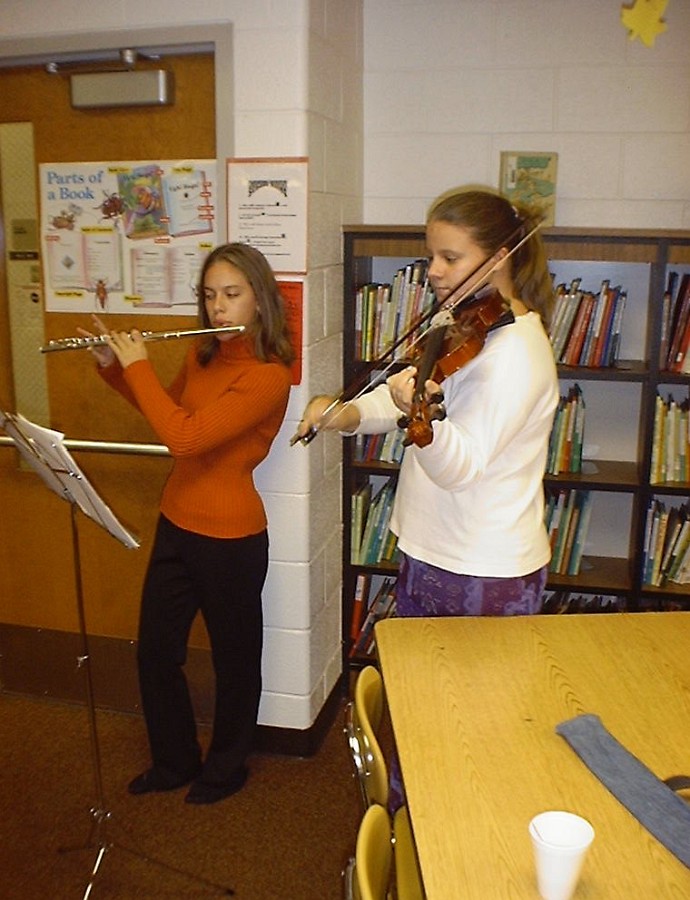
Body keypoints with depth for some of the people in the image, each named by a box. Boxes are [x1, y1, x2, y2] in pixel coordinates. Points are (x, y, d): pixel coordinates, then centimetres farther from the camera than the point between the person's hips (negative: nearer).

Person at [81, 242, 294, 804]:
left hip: (230, 537, -7)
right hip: (176, 525, 8)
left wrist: (138, 365, -18)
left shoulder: (269, 376, -21)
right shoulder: (202, 355, 3)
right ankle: (174, 762, 39)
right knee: (155, 650, 17)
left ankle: (227, 767, 37)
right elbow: (169, 412, 20)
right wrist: (113, 366, 9)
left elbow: (184, 437, -29)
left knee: (234, 657, 14)